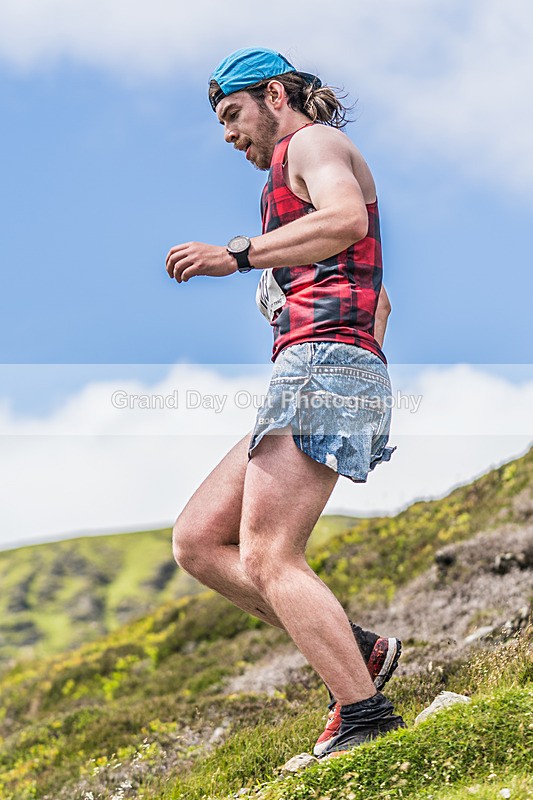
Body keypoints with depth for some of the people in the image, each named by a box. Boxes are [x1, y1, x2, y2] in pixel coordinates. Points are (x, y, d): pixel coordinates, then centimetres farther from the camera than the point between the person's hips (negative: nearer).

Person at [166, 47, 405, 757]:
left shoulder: (315, 141, 4)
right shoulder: (305, 184, 33)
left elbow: (348, 218, -21)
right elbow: (379, 304, 35)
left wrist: (235, 255, -20)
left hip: (322, 361, -10)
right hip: (319, 381, 10)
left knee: (267, 559, -16)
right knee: (197, 541, 6)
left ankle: (365, 717, -16)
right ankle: (358, 651, 1)